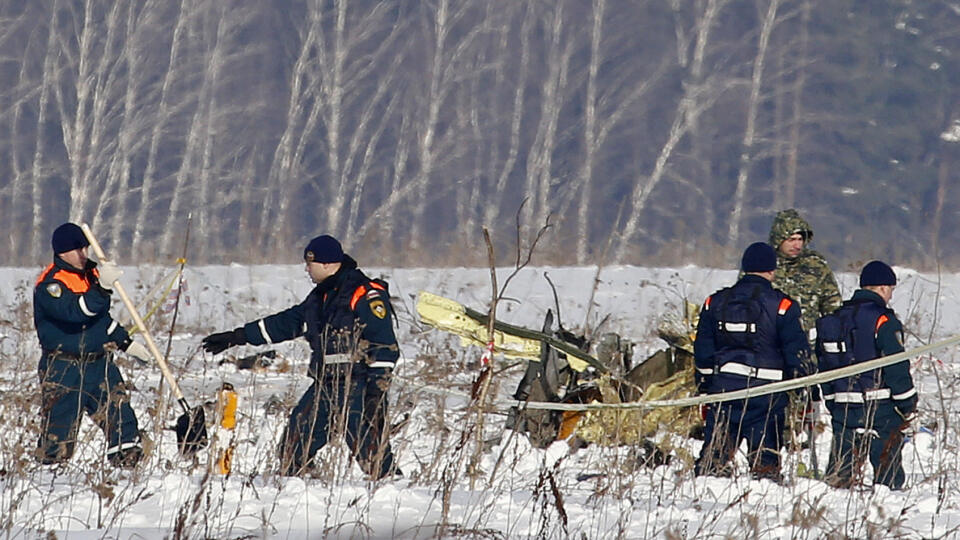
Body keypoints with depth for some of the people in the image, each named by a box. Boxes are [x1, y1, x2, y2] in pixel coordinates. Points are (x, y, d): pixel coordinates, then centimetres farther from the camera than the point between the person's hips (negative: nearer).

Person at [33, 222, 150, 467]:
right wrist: (102, 287, -41)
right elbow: (76, 311, -31)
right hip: (64, 369, -6)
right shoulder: (49, 284, -13)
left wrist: (125, 342, 23)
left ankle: (128, 457, 1)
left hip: (99, 362, 6)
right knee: (59, 421, -4)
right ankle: (50, 466, 10)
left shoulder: (91, 272, 11)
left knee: (119, 411, -3)